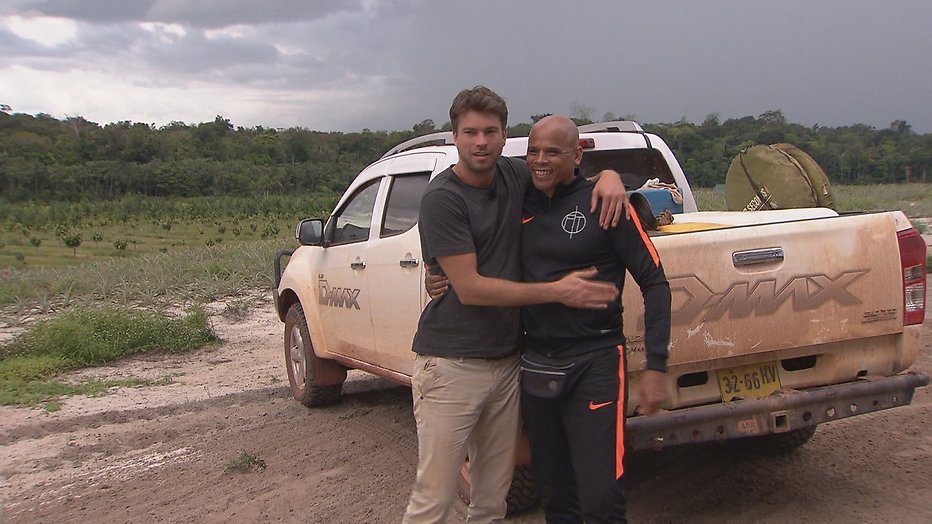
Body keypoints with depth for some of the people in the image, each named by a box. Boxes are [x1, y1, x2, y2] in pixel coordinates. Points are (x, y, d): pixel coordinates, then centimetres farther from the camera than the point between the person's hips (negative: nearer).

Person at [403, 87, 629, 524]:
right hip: (452, 366, -6)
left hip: (506, 362, 6)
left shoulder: (514, 175, 4)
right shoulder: (442, 198, -13)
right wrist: (557, 292, -16)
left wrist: (609, 176, -5)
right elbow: (469, 288, -16)